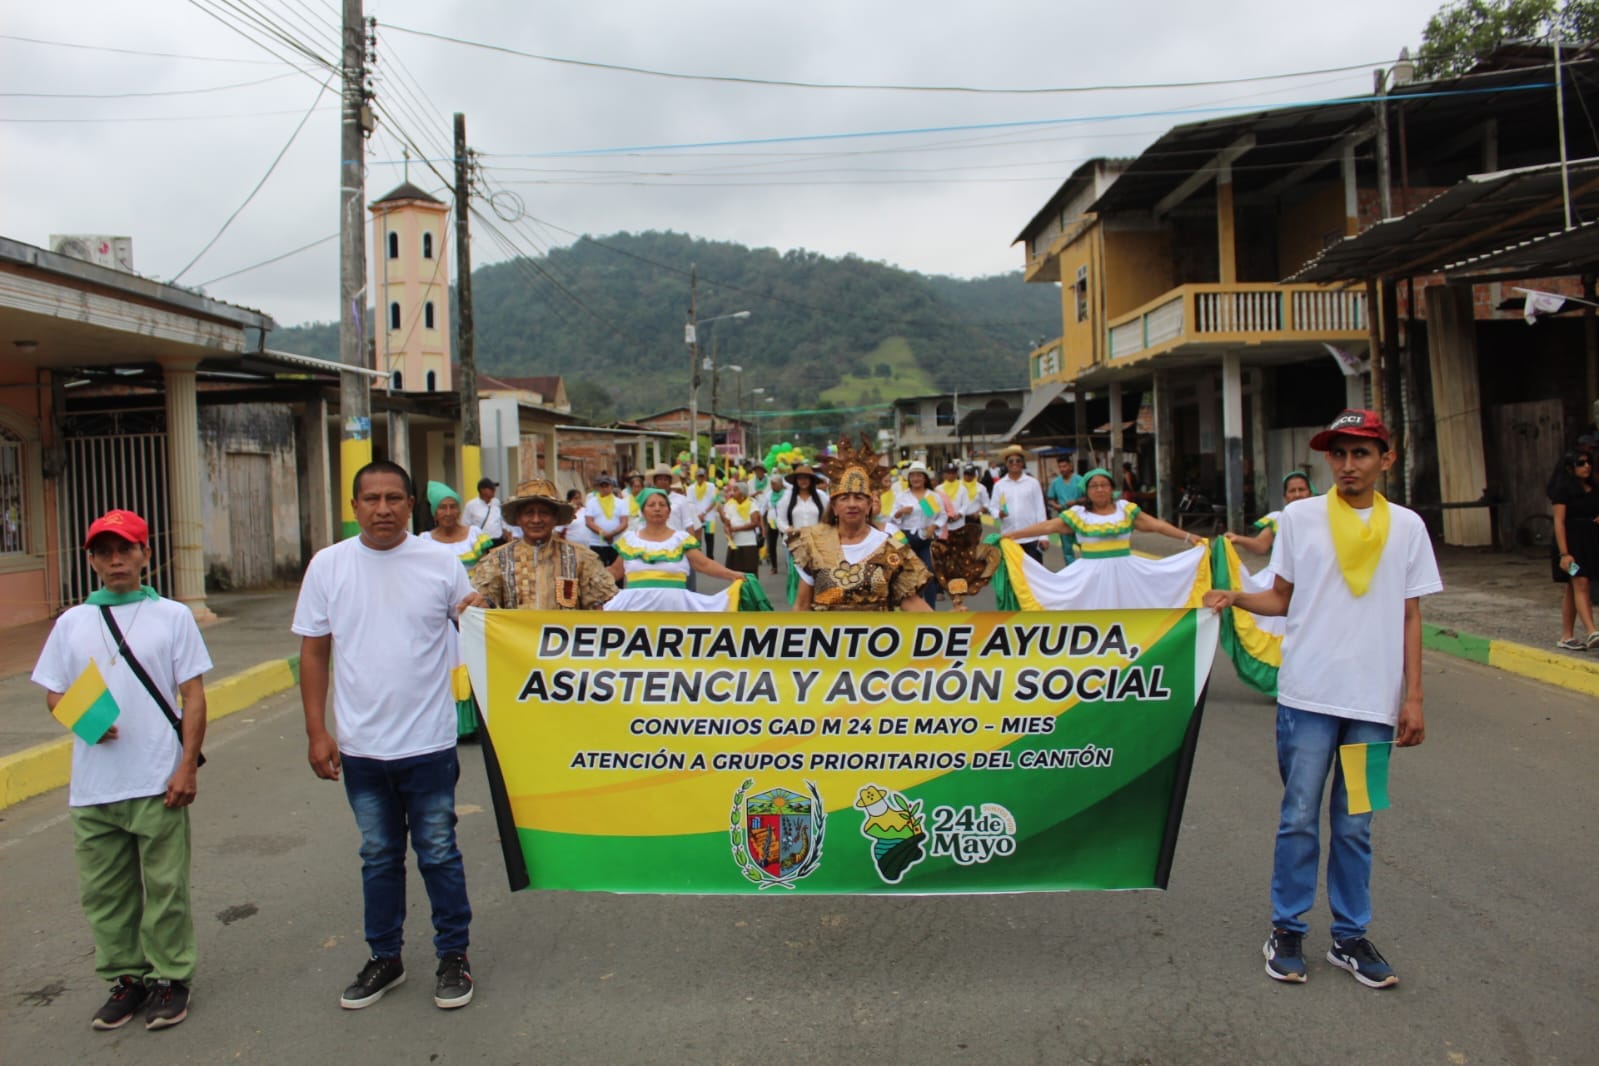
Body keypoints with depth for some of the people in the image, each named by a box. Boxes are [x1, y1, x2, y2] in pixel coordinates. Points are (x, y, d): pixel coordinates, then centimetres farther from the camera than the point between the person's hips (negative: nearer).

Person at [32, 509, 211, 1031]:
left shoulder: (172, 616, 2)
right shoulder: (71, 622, 10)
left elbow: (193, 696, 0)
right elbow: (52, 694, 12)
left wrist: (188, 765, -7)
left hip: (158, 785, -3)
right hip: (92, 787, 3)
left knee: (165, 888, 4)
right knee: (104, 892, 12)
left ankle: (170, 977, 20)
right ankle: (126, 978, 28)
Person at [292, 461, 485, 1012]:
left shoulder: (440, 563, -4)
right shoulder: (328, 565, -1)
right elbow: (314, 651, 3)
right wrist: (316, 731, -1)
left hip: (429, 742, -2)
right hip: (360, 745, 2)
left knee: (438, 853, 8)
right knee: (378, 856, 16)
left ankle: (454, 955, 24)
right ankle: (384, 957, 32)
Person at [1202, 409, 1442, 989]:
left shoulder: (1407, 526, 6)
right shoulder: (1300, 517, 3)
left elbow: (1410, 617, 7)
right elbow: (1282, 598, 8)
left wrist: (1413, 696, 3)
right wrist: (1235, 597, -12)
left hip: (1375, 701, 1)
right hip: (1308, 696, -1)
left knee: (1354, 825, 10)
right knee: (1300, 817, 4)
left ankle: (1350, 936, 23)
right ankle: (1287, 930, 18)